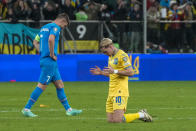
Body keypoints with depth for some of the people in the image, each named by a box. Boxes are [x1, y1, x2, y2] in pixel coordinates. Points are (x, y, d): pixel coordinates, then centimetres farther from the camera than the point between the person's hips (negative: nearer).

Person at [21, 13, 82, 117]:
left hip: (44, 58, 10)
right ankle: (27, 109, -5)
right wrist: (52, 54, -18)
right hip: (49, 61, -10)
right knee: (42, 86, -7)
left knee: (59, 84, 11)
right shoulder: (55, 27, -9)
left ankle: (68, 109, 13)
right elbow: (51, 39, -28)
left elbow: (35, 42, 25)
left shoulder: (44, 27, 20)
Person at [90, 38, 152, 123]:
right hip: (111, 92, 9)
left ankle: (141, 115, 4)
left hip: (120, 91, -9)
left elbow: (130, 72, -18)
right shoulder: (111, 57, 20)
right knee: (110, 120, 2)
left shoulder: (122, 55, -9)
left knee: (117, 120, -18)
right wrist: (101, 73, 19)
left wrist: (114, 71, -24)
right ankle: (141, 114, 15)